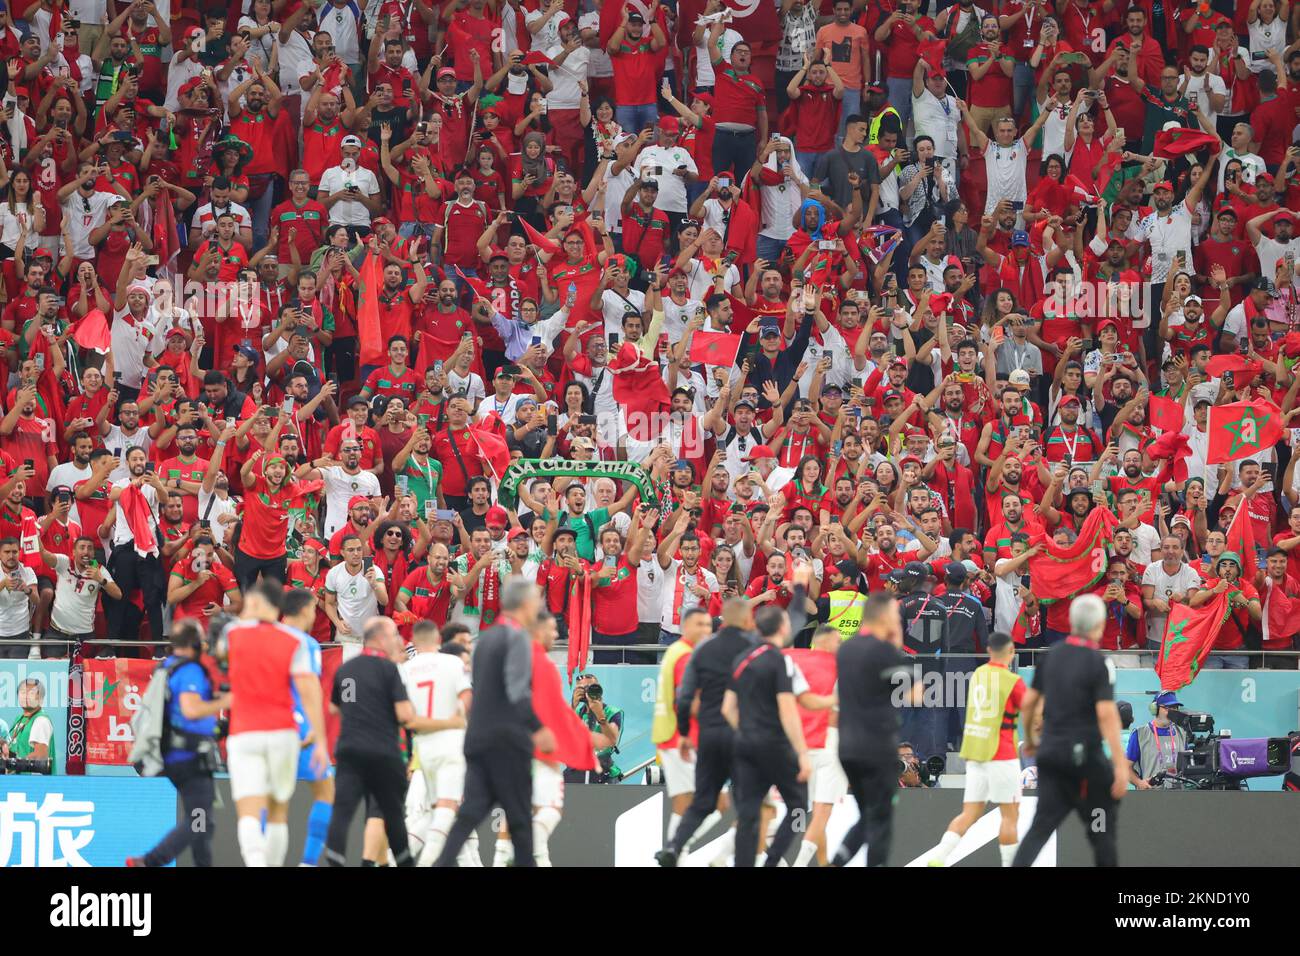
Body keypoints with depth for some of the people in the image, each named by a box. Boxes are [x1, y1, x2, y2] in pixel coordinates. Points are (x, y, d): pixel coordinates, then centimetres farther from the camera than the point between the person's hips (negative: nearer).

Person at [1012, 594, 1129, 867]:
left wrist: (1029, 739, 29)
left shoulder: (1051, 656, 6)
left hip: (1050, 751, 5)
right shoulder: (1099, 664, -12)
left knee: (1041, 825, 3)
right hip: (1084, 755, -5)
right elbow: (1106, 714, -20)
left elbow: (1028, 703, 12)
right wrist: (1120, 764, -21)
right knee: (1102, 829, 9)